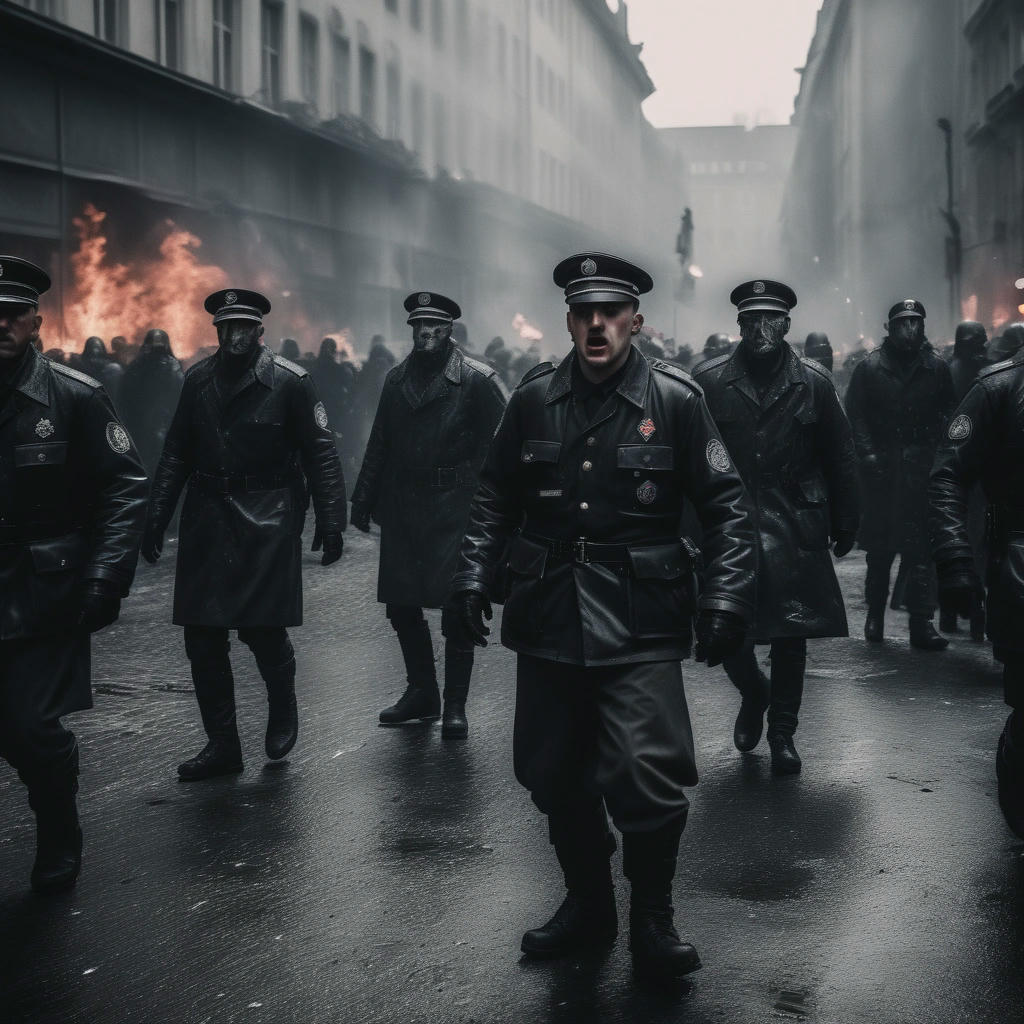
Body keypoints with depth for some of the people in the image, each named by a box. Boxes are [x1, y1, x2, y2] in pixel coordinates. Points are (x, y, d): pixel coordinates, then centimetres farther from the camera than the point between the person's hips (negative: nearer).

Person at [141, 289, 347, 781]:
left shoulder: (290, 381, -5)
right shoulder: (198, 380, 8)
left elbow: (321, 455, -5)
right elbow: (176, 454, 14)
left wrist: (331, 523, -9)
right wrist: (156, 517, 9)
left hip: (268, 519, -4)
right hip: (207, 519, 5)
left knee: (262, 629, -7)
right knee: (201, 638, 3)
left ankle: (283, 708, 25)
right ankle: (222, 746, 15)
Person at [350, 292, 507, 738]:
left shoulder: (477, 380, -5)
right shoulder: (397, 379, 12)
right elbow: (379, 445, 18)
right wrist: (363, 499, 15)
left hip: (456, 509, -5)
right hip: (402, 508, 5)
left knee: (456, 607, -1)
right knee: (400, 604, 9)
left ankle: (455, 705, 10)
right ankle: (421, 692, 26)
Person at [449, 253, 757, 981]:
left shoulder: (675, 399, -3)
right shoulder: (534, 400, 5)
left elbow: (726, 505, 0)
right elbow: (497, 497, 15)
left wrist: (728, 599, -9)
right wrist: (475, 574, 4)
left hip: (640, 625, -4)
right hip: (549, 617, 4)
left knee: (646, 775, -11)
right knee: (554, 775, 12)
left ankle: (653, 920, 12)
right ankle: (588, 904, 34)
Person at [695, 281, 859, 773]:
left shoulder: (813, 382, 3)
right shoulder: (709, 381, 0)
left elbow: (840, 457, 8)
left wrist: (846, 524, 8)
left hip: (795, 531, 1)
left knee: (791, 636, 5)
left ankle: (782, 733, 21)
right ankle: (753, 693, 31)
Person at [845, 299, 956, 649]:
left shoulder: (936, 368, 7)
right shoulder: (870, 367, 4)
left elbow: (948, 413, 8)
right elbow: (855, 413, 1)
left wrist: (933, 449, -5)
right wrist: (867, 453, -10)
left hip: (921, 467, 0)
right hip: (881, 468, 0)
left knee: (922, 547, -4)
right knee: (880, 547, 8)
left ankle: (922, 624, -3)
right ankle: (875, 616, 21)